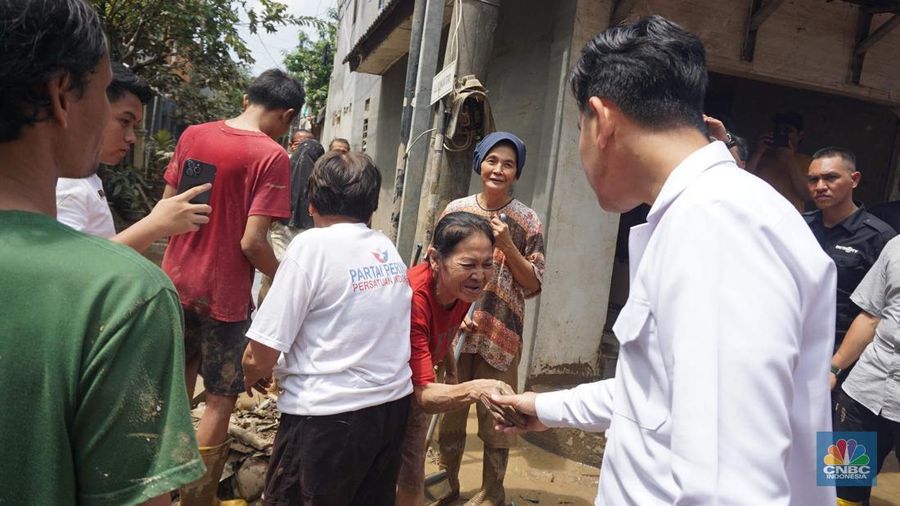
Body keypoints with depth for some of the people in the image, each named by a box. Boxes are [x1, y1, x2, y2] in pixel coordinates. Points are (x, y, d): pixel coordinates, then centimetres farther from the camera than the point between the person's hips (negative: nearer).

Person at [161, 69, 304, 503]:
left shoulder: (193, 135, 1)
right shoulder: (272, 156, -17)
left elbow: (166, 206, 8)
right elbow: (252, 242, -22)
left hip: (177, 281, 7)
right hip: (223, 293, -6)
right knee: (220, 400, 10)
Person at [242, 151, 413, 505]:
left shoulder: (313, 244, -13)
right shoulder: (388, 248, 6)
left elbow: (260, 357, -14)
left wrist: (252, 376, 10)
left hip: (328, 417, -6)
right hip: (393, 407, 7)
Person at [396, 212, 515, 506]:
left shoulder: (463, 290, -16)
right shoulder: (414, 298, -37)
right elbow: (424, 395, -40)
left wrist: (451, 371, 8)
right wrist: (475, 390, -55)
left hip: (411, 389, 6)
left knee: (413, 479, 12)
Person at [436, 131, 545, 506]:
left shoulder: (527, 221, -2)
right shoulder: (456, 210, 3)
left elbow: (533, 284, -3)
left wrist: (507, 245, -15)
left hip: (500, 333, -2)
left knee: (495, 414, 7)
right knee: (449, 407, 14)